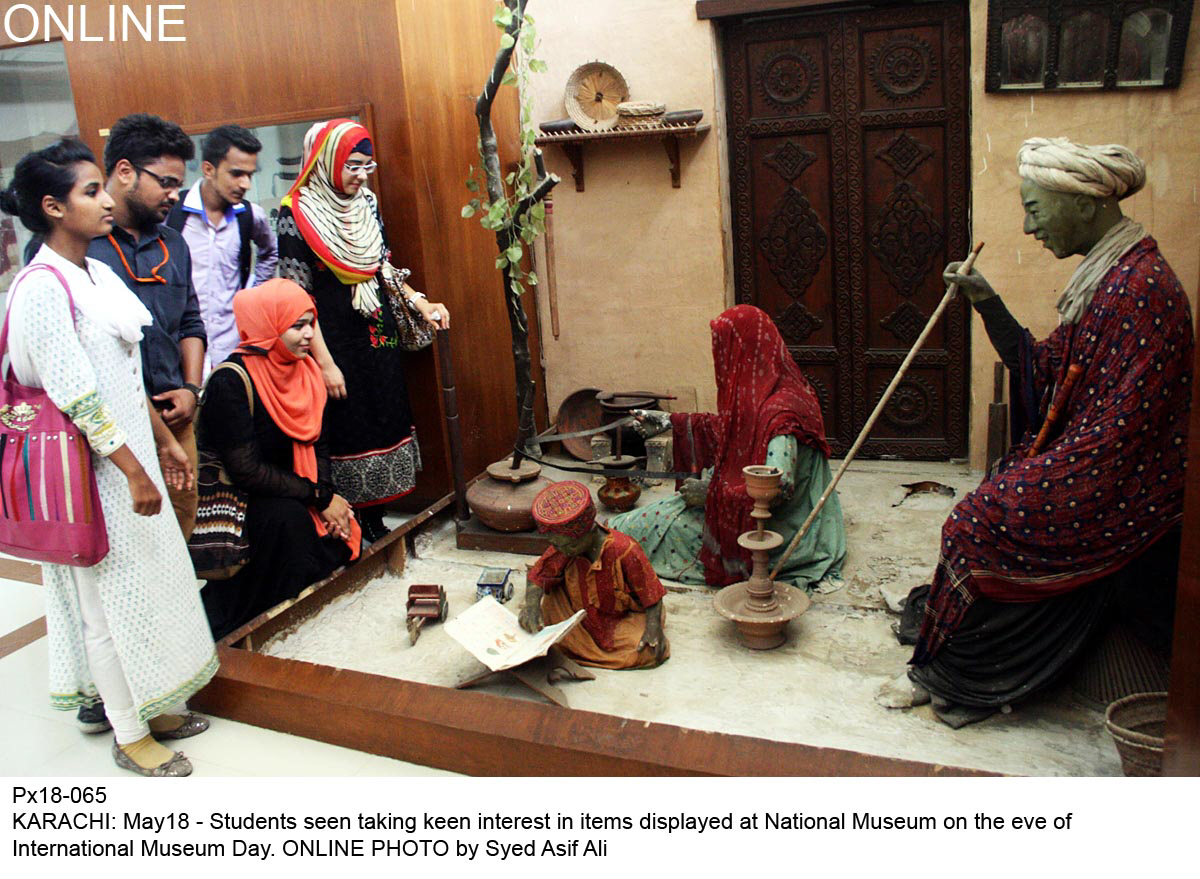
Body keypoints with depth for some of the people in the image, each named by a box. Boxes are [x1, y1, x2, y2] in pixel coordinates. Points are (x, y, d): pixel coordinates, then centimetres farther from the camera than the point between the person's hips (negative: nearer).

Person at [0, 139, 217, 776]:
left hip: (129, 453, 9)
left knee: (148, 576, 17)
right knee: (114, 592, 3)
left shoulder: (97, 274, 8)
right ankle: (129, 735, 19)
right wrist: (135, 472, -19)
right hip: (95, 468, -9)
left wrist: (163, 440, 17)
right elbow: (75, 396, -21)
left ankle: (147, 705, 34)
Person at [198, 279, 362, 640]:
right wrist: (319, 497, -20)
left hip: (289, 493, 7)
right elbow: (245, 471, -24)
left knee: (341, 536, -14)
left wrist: (326, 493, -11)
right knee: (286, 517, -33)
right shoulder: (230, 383, -21)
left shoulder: (304, 370, 2)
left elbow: (316, 444, 8)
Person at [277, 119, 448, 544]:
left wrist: (419, 302, 2)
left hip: (379, 333, 6)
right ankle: (361, 529, 16)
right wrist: (324, 362, -16)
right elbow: (297, 295, -14)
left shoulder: (366, 202, 5)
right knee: (350, 429, 1)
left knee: (386, 421, 11)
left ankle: (376, 520, 25)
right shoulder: (297, 214, -13)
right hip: (336, 342, -6)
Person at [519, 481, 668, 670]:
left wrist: (653, 628, -28)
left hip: (623, 617, -2)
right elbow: (538, 575, -6)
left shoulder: (625, 551, -28)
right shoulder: (562, 549, -15)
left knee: (651, 653, -27)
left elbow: (651, 593, -19)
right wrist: (532, 604, -25)